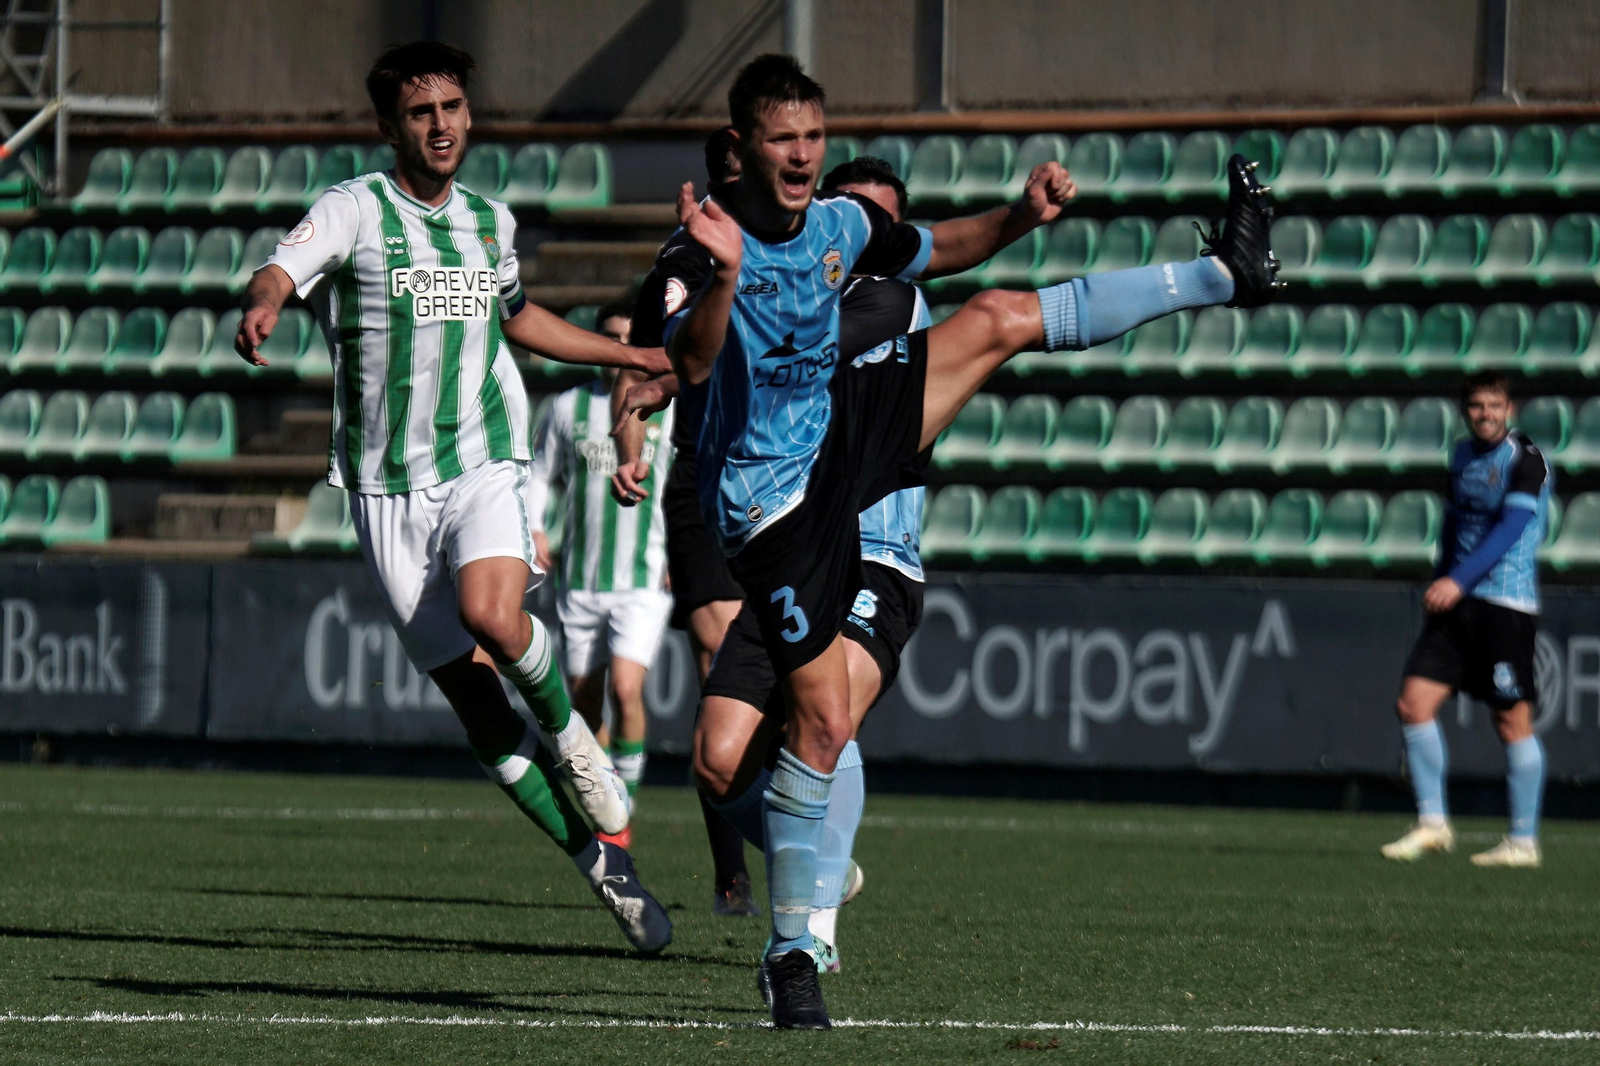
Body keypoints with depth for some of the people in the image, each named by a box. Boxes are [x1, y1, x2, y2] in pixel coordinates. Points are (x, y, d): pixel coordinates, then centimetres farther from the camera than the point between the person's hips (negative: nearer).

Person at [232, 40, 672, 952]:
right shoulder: (356, 210, -4)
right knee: (466, 683, -5)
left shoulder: (491, 220, 12)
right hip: (388, 487, -2)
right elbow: (284, 268, -24)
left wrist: (634, 357, 35)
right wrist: (263, 303, -48)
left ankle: (567, 729, 2)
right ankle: (603, 859, 5)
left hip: (485, 466, 2)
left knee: (491, 613, -29)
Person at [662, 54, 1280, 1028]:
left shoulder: (841, 226, -1)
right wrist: (720, 276, -58)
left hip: (840, 444, 6)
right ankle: (793, 955, 1)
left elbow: (938, 249, 19)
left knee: (998, 319, 4)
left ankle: (1223, 275, 17)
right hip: (770, 503, -6)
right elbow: (692, 363, -39)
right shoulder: (703, 245, -21)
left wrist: (1023, 215, 1)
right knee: (822, 720, -10)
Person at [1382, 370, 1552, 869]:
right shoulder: (1462, 455, 14)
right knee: (1414, 704, -2)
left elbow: (1510, 528, -18)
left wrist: (1457, 581, -25)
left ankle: (1524, 841, 4)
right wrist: (1438, 586, 21)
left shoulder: (1526, 459, -9)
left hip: (1507, 603, -7)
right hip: (1457, 603, 7)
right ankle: (1432, 824, 6)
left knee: (1513, 720, -3)